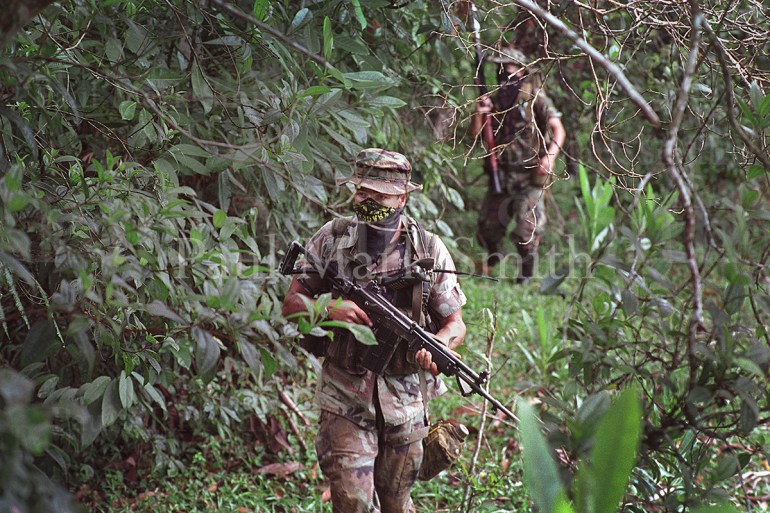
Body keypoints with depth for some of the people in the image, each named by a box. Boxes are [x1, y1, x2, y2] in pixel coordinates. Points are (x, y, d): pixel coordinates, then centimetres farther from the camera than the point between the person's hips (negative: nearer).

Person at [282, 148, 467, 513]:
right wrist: (329, 310, -19)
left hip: (405, 401, 1)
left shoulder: (428, 249, -3)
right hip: (345, 402, -1)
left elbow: (455, 323, 2)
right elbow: (291, 303, 2)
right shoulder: (332, 238, -3)